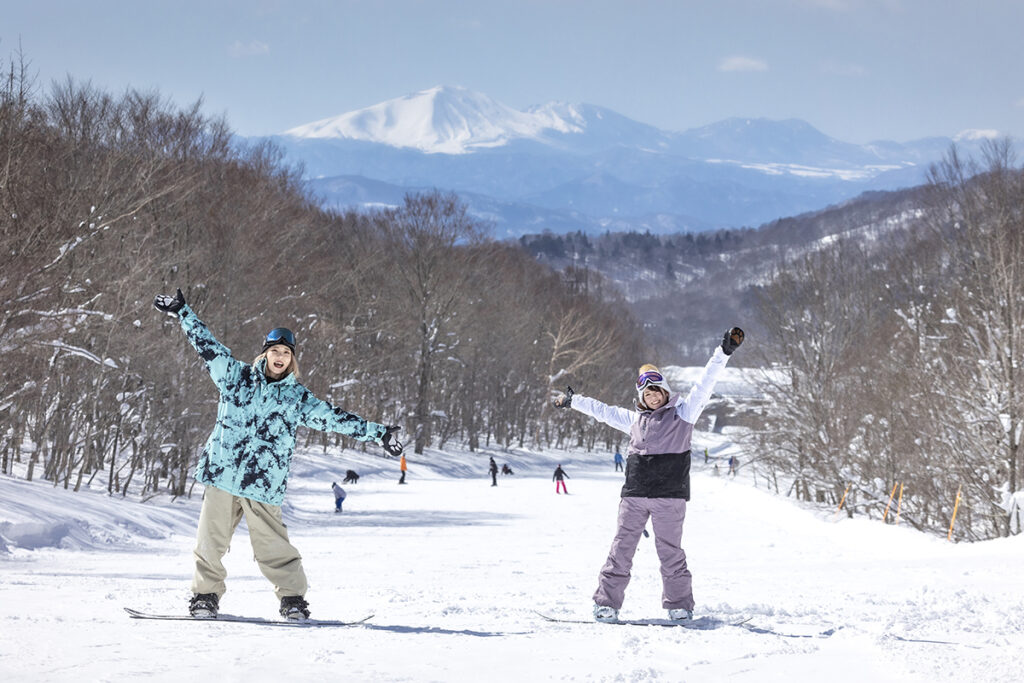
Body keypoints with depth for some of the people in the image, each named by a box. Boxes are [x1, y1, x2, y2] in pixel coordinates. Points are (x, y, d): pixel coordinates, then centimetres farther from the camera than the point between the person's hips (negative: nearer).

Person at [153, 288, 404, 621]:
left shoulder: (298, 398, 8)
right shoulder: (236, 376, 9)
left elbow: (336, 419, 10)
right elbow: (206, 344, 10)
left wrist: (379, 433, 8)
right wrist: (182, 312, 7)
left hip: (263, 483, -1)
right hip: (222, 472, 1)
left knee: (273, 546, -5)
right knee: (211, 540, 3)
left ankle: (293, 599, 4)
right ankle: (206, 595, 16)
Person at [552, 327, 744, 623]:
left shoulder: (681, 412, 6)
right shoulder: (635, 419, 19)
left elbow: (705, 384, 0)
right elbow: (602, 410, 31)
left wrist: (724, 352, -7)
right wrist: (572, 400, 40)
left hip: (669, 496, -4)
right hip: (634, 495, 4)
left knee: (670, 550, -2)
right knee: (621, 548, 1)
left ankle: (680, 605, 8)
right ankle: (607, 603, 4)